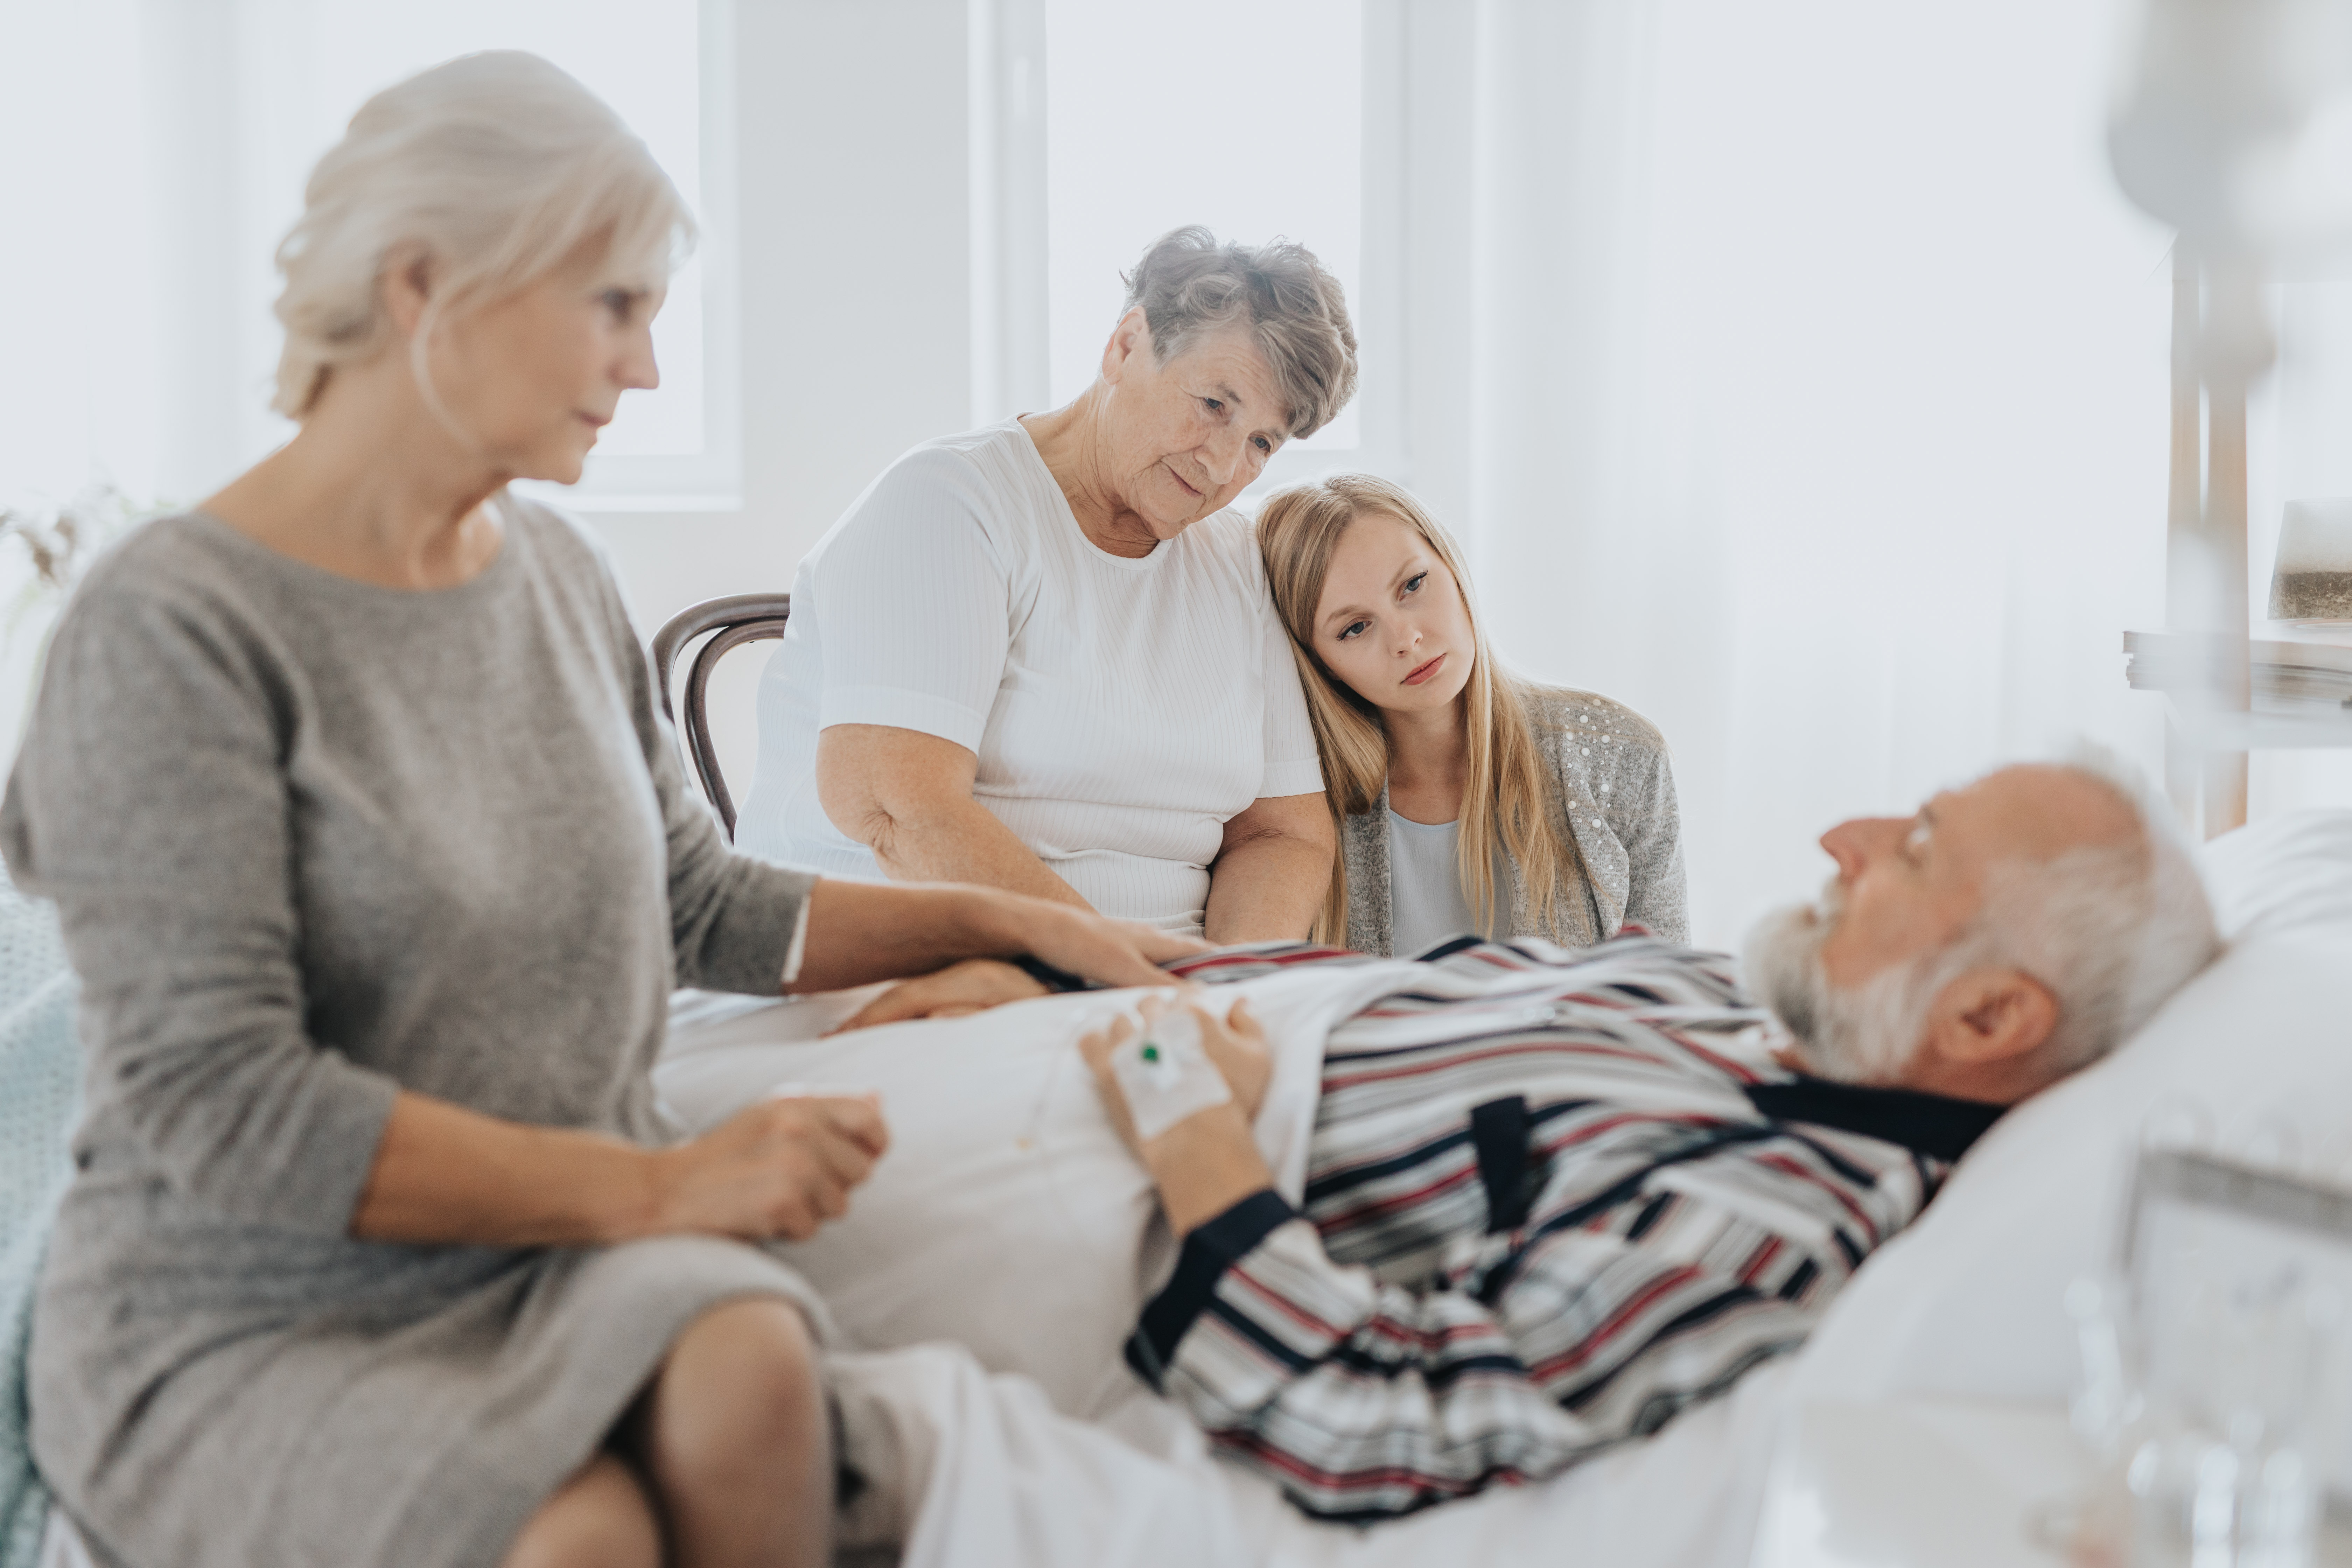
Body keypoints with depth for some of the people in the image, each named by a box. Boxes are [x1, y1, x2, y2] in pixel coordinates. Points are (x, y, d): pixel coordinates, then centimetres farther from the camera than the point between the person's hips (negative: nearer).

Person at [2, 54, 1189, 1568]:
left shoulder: (559, 574, 10)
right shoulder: (176, 626, -13)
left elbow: (702, 908, 20)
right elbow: (216, 1104, -18)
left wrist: (1017, 919, 17)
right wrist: (655, 1184, -21)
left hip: (562, 1244, 5)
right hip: (250, 1325, -5)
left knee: (750, 1367, -28)